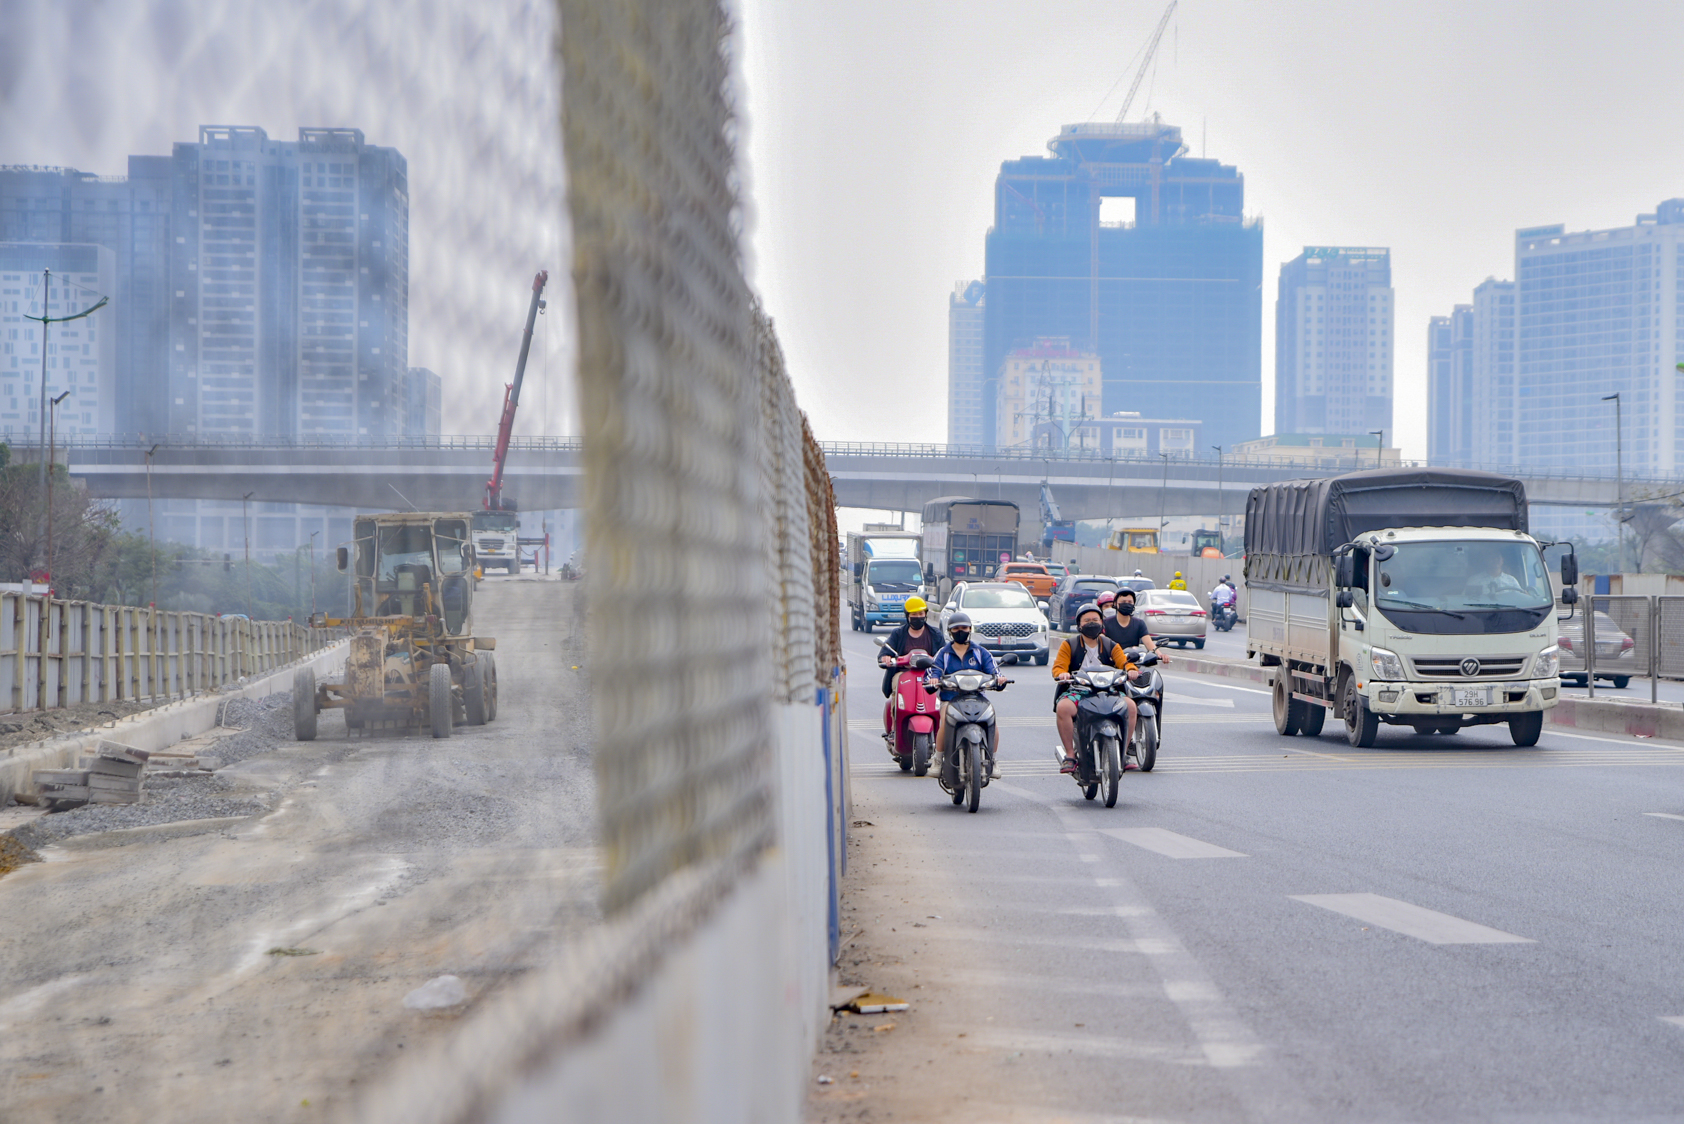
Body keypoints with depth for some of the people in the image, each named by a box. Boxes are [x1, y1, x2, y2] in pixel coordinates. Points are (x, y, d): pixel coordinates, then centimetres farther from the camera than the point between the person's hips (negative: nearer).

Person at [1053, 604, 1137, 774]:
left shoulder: (1110, 646, 15)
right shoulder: (1069, 645, 9)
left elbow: (1123, 662, 3)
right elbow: (1058, 666, -1)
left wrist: (1130, 669, -21)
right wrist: (1062, 674, -25)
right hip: (1076, 691, -2)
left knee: (1130, 705, -25)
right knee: (1063, 707, -35)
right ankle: (1070, 755, -24)